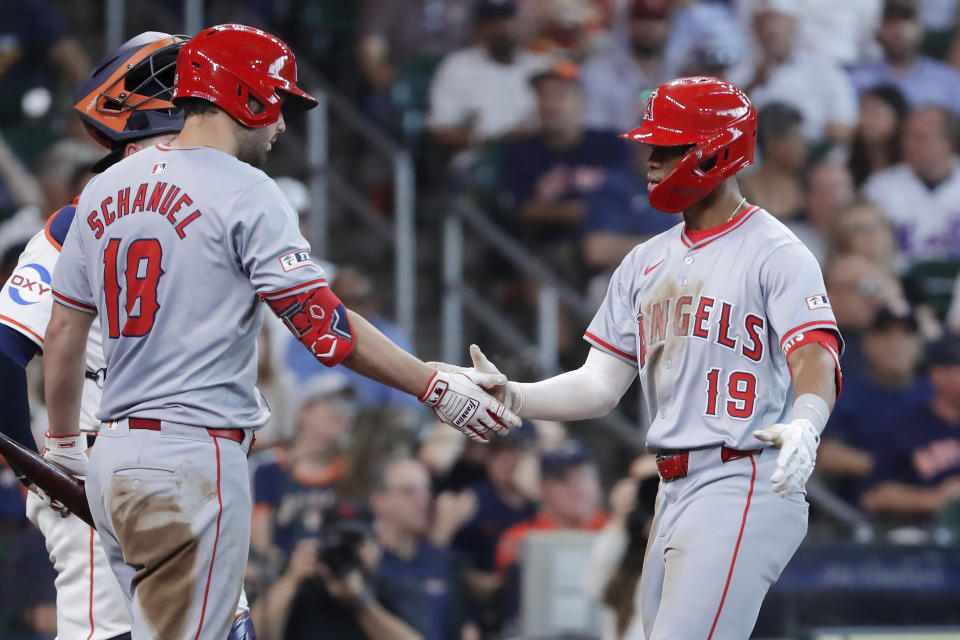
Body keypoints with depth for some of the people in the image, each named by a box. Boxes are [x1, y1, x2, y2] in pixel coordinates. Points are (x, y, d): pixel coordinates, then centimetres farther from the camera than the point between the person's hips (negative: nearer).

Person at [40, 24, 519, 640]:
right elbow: (327, 328, -13)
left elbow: (64, 333, 17)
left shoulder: (104, 190, 13)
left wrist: (63, 445, 29)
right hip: (195, 461, -8)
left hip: (115, 454, 8)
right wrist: (437, 387, -8)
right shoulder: (245, 194, -9)